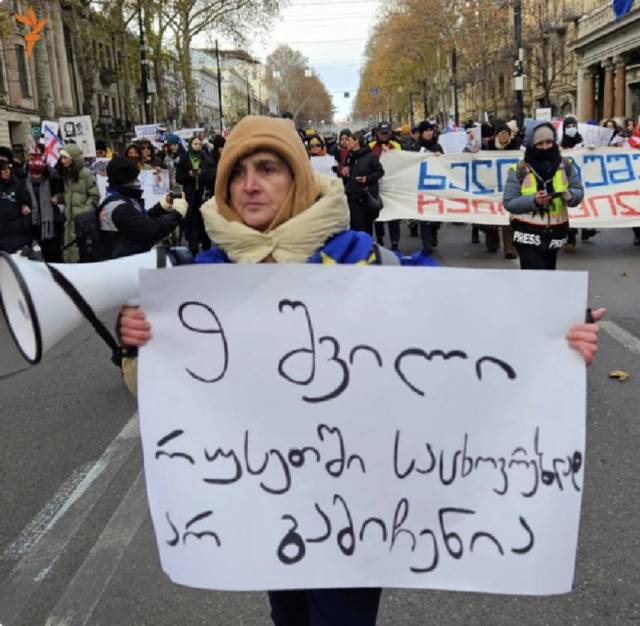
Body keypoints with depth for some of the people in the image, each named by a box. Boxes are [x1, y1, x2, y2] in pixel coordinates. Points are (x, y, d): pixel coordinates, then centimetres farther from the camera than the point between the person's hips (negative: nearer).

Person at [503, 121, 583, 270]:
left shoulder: (566, 166, 1)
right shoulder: (519, 170, -10)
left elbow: (579, 192, 5)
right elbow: (509, 203, -9)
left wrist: (570, 196, -19)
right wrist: (533, 200, -25)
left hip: (555, 233, 4)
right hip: (528, 234, -4)